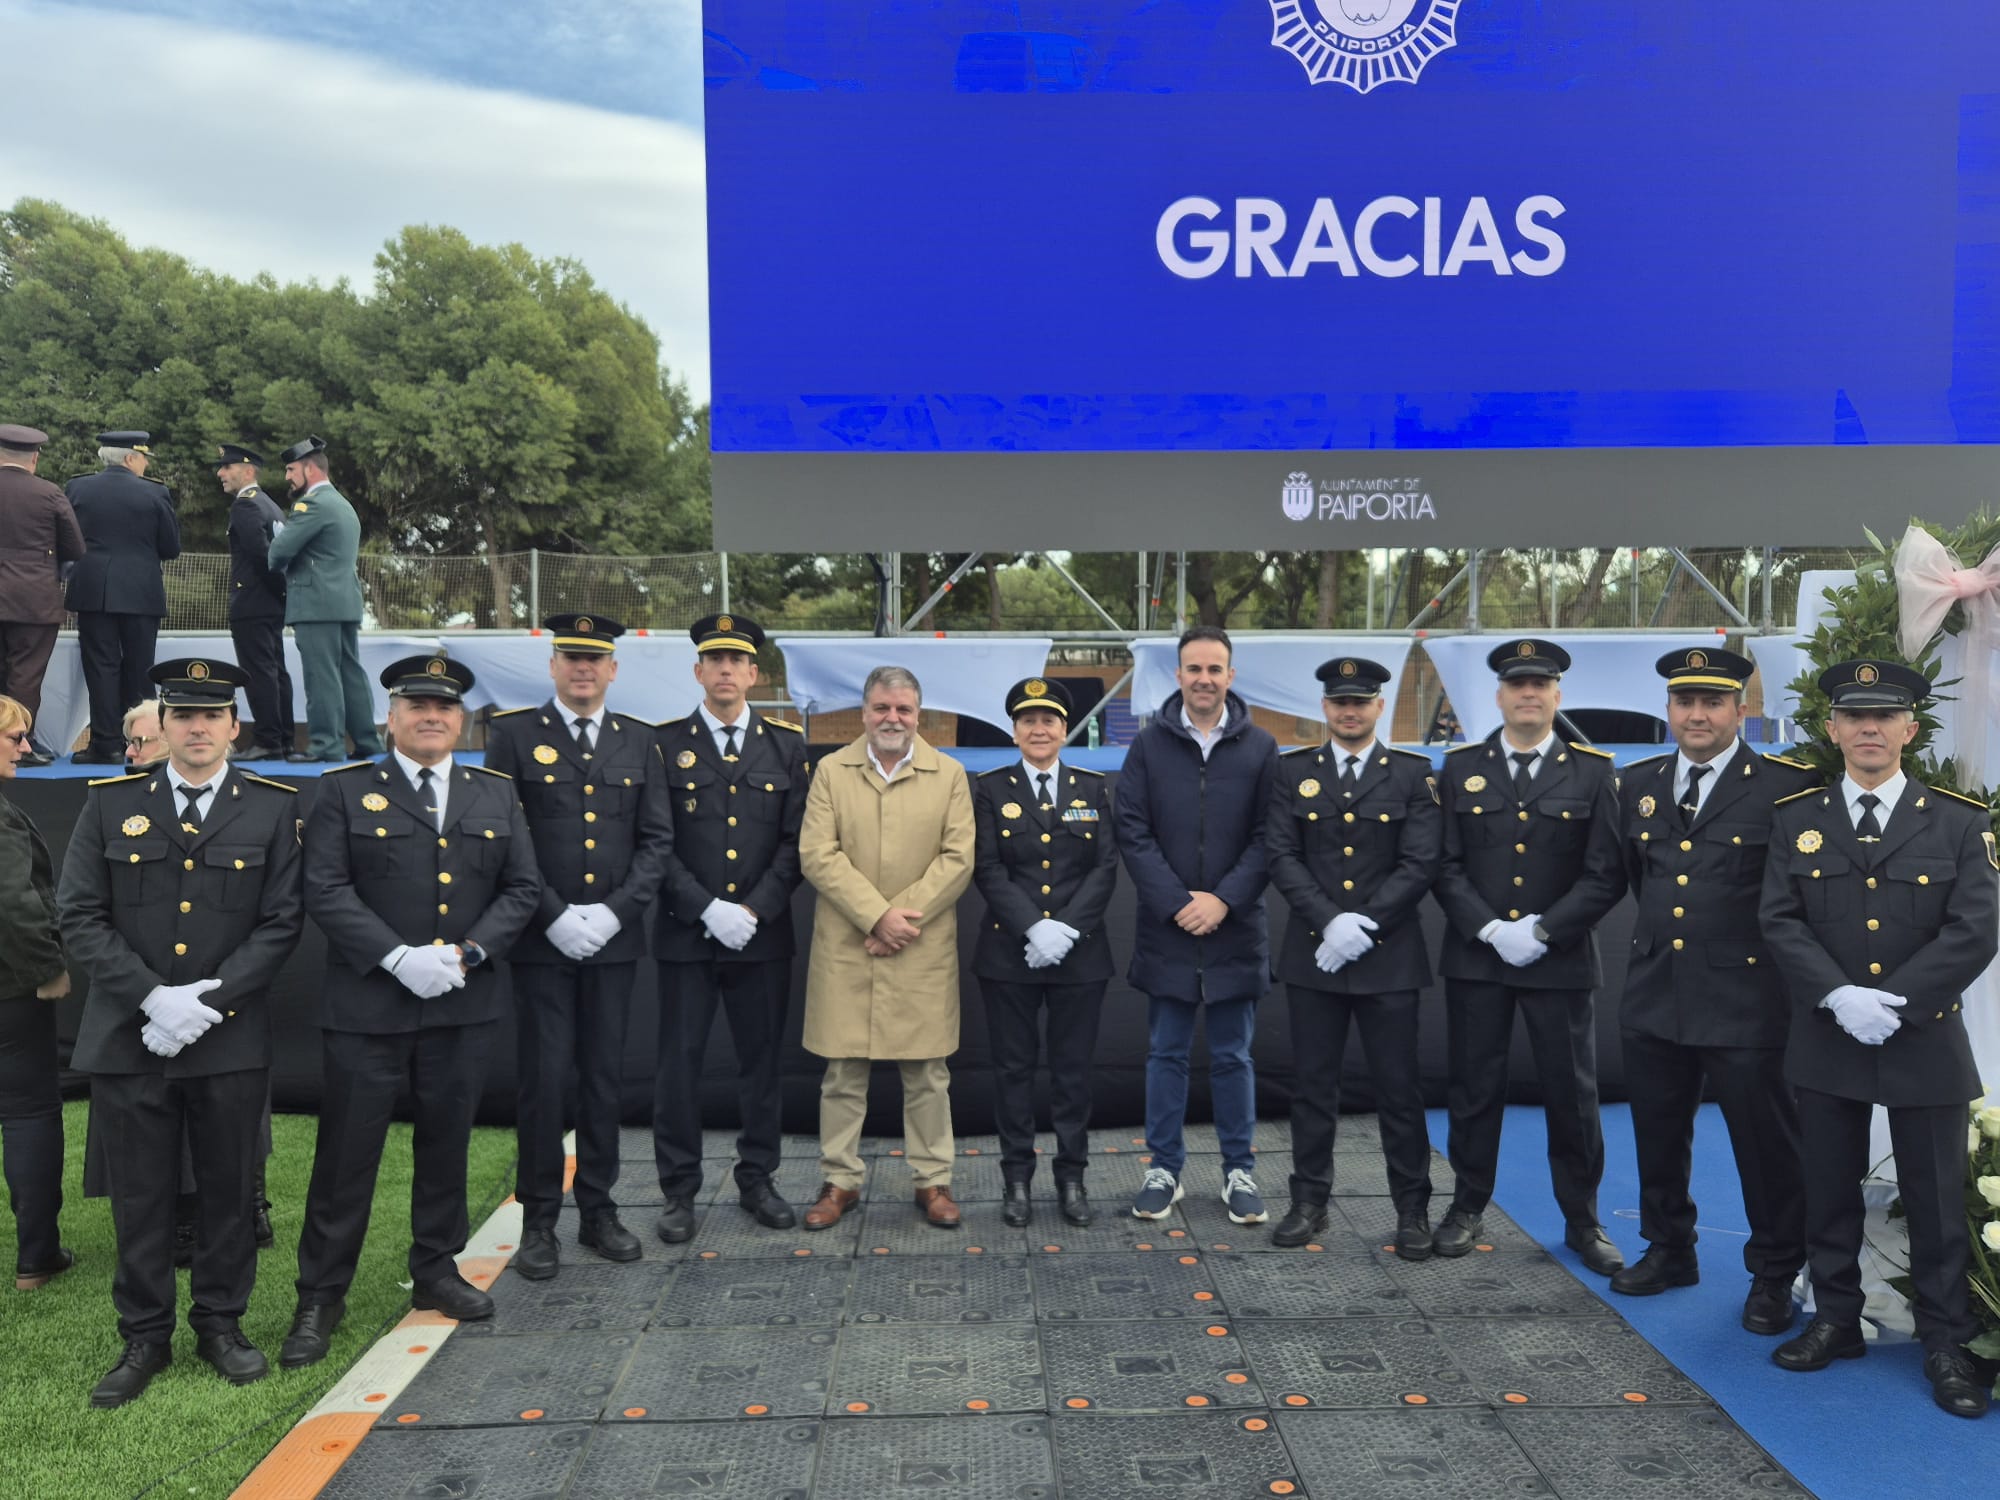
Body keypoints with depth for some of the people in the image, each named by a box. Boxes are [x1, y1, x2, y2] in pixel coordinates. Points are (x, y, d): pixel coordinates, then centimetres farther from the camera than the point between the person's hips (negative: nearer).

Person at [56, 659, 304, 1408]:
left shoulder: (272, 808, 1)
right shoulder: (111, 804, 4)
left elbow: (282, 921, -3)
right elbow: (81, 916, -1)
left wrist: (208, 999, -13)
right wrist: (151, 998, -12)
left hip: (232, 1040, 0)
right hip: (128, 1037, 1)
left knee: (228, 1191, 10)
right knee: (139, 1196, 8)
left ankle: (221, 1323, 27)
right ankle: (144, 1337, 24)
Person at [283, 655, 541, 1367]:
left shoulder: (497, 794, 9)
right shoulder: (344, 790, 1)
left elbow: (523, 889, 5)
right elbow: (326, 888, -8)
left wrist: (468, 952, -10)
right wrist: (399, 957, -18)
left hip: (463, 1005, 3)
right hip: (367, 1007, -3)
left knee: (446, 1142, 13)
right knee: (347, 1150, 3)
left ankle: (436, 1271, 29)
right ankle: (321, 1295, 17)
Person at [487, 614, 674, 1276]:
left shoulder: (639, 741, 9)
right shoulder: (513, 733, 0)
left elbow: (657, 839, 6)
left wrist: (613, 911, -7)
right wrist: (554, 915, -12)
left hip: (614, 939, 3)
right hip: (541, 940, -2)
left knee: (605, 1075, 9)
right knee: (544, 1077, 0)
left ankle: (598, 1209, 22)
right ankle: (538, 1220, 14)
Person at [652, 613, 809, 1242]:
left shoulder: (786, 745, 8)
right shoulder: (665, 743, 3)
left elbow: (795, 841, 2)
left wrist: (753, 910, -8)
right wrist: (707, 909, -12)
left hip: (762, 934, 2)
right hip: (685, 935, -1)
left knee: (763, 1060, 9)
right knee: (679, 1063, 3)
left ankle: (757, 1179, 23)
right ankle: (678, 1191, 15)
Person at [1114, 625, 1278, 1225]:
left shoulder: (1260, 748, 2)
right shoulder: (1149, 745, 2)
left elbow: (1268, 837, -2)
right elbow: (1132, 832, -3)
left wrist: (1224, 899, -13)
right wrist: (1175, 903, -11)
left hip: (1235, 929, 0)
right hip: (1166, 928, 0)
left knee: (1232, 1057, 10)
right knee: (1166, 1054, 9)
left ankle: (1239, 1172, 22)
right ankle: (1165, 1169, 21)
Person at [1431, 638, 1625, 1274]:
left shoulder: (1593, 770, 2)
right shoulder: (1461, 767, 5)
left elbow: (1605, 874, -3)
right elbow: (1446, 865, 1)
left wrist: (1543, 933, -13)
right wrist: (1490, 929, -12)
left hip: (1561, 962, -1)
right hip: (1475, 958, 1)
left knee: (1572, 1094, 7)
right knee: (1473, 1089, 8)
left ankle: (1582, 1220, 22)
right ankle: (1468, 1207, 24)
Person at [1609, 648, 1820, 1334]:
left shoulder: (1788, 786, -8)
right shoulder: (1637, 784, 8)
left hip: (1744, 1000, -5)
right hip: (1653, 994, 5)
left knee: (1766, 1144, 6)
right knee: (1658, 1136, 16)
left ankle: (1774, 1274, 24)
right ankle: (1669, 1249, 35)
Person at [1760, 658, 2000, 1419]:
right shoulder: (1795, 819, 3)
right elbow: (1780, 921, -4)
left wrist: (1894, 1003, -16)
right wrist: (1840, 998, -17)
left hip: (1926, 1042, -1)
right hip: (1825, 1041, 2)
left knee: (1936, 1200, 7)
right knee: (1830, 1191, 12)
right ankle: (1835, 1319, 26)